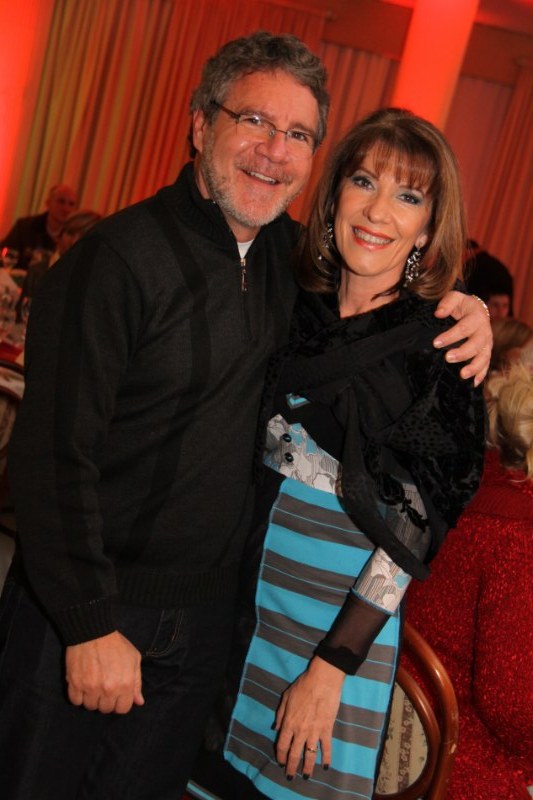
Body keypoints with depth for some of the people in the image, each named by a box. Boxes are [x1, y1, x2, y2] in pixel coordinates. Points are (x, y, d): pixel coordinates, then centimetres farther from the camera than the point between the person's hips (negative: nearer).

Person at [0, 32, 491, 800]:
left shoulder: (285, 253, 2)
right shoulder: (120, 256, -18)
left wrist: (457, 304, 2)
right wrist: (90, 626, -18)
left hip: (204, 615, 6)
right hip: (83, 616, -5)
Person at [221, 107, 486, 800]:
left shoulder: (442, 352, -12)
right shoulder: (292, 307, 0)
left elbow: (409, 533, -13)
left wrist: (329, 670, -14)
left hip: (340, 610, -4)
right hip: (239, 581, 4)